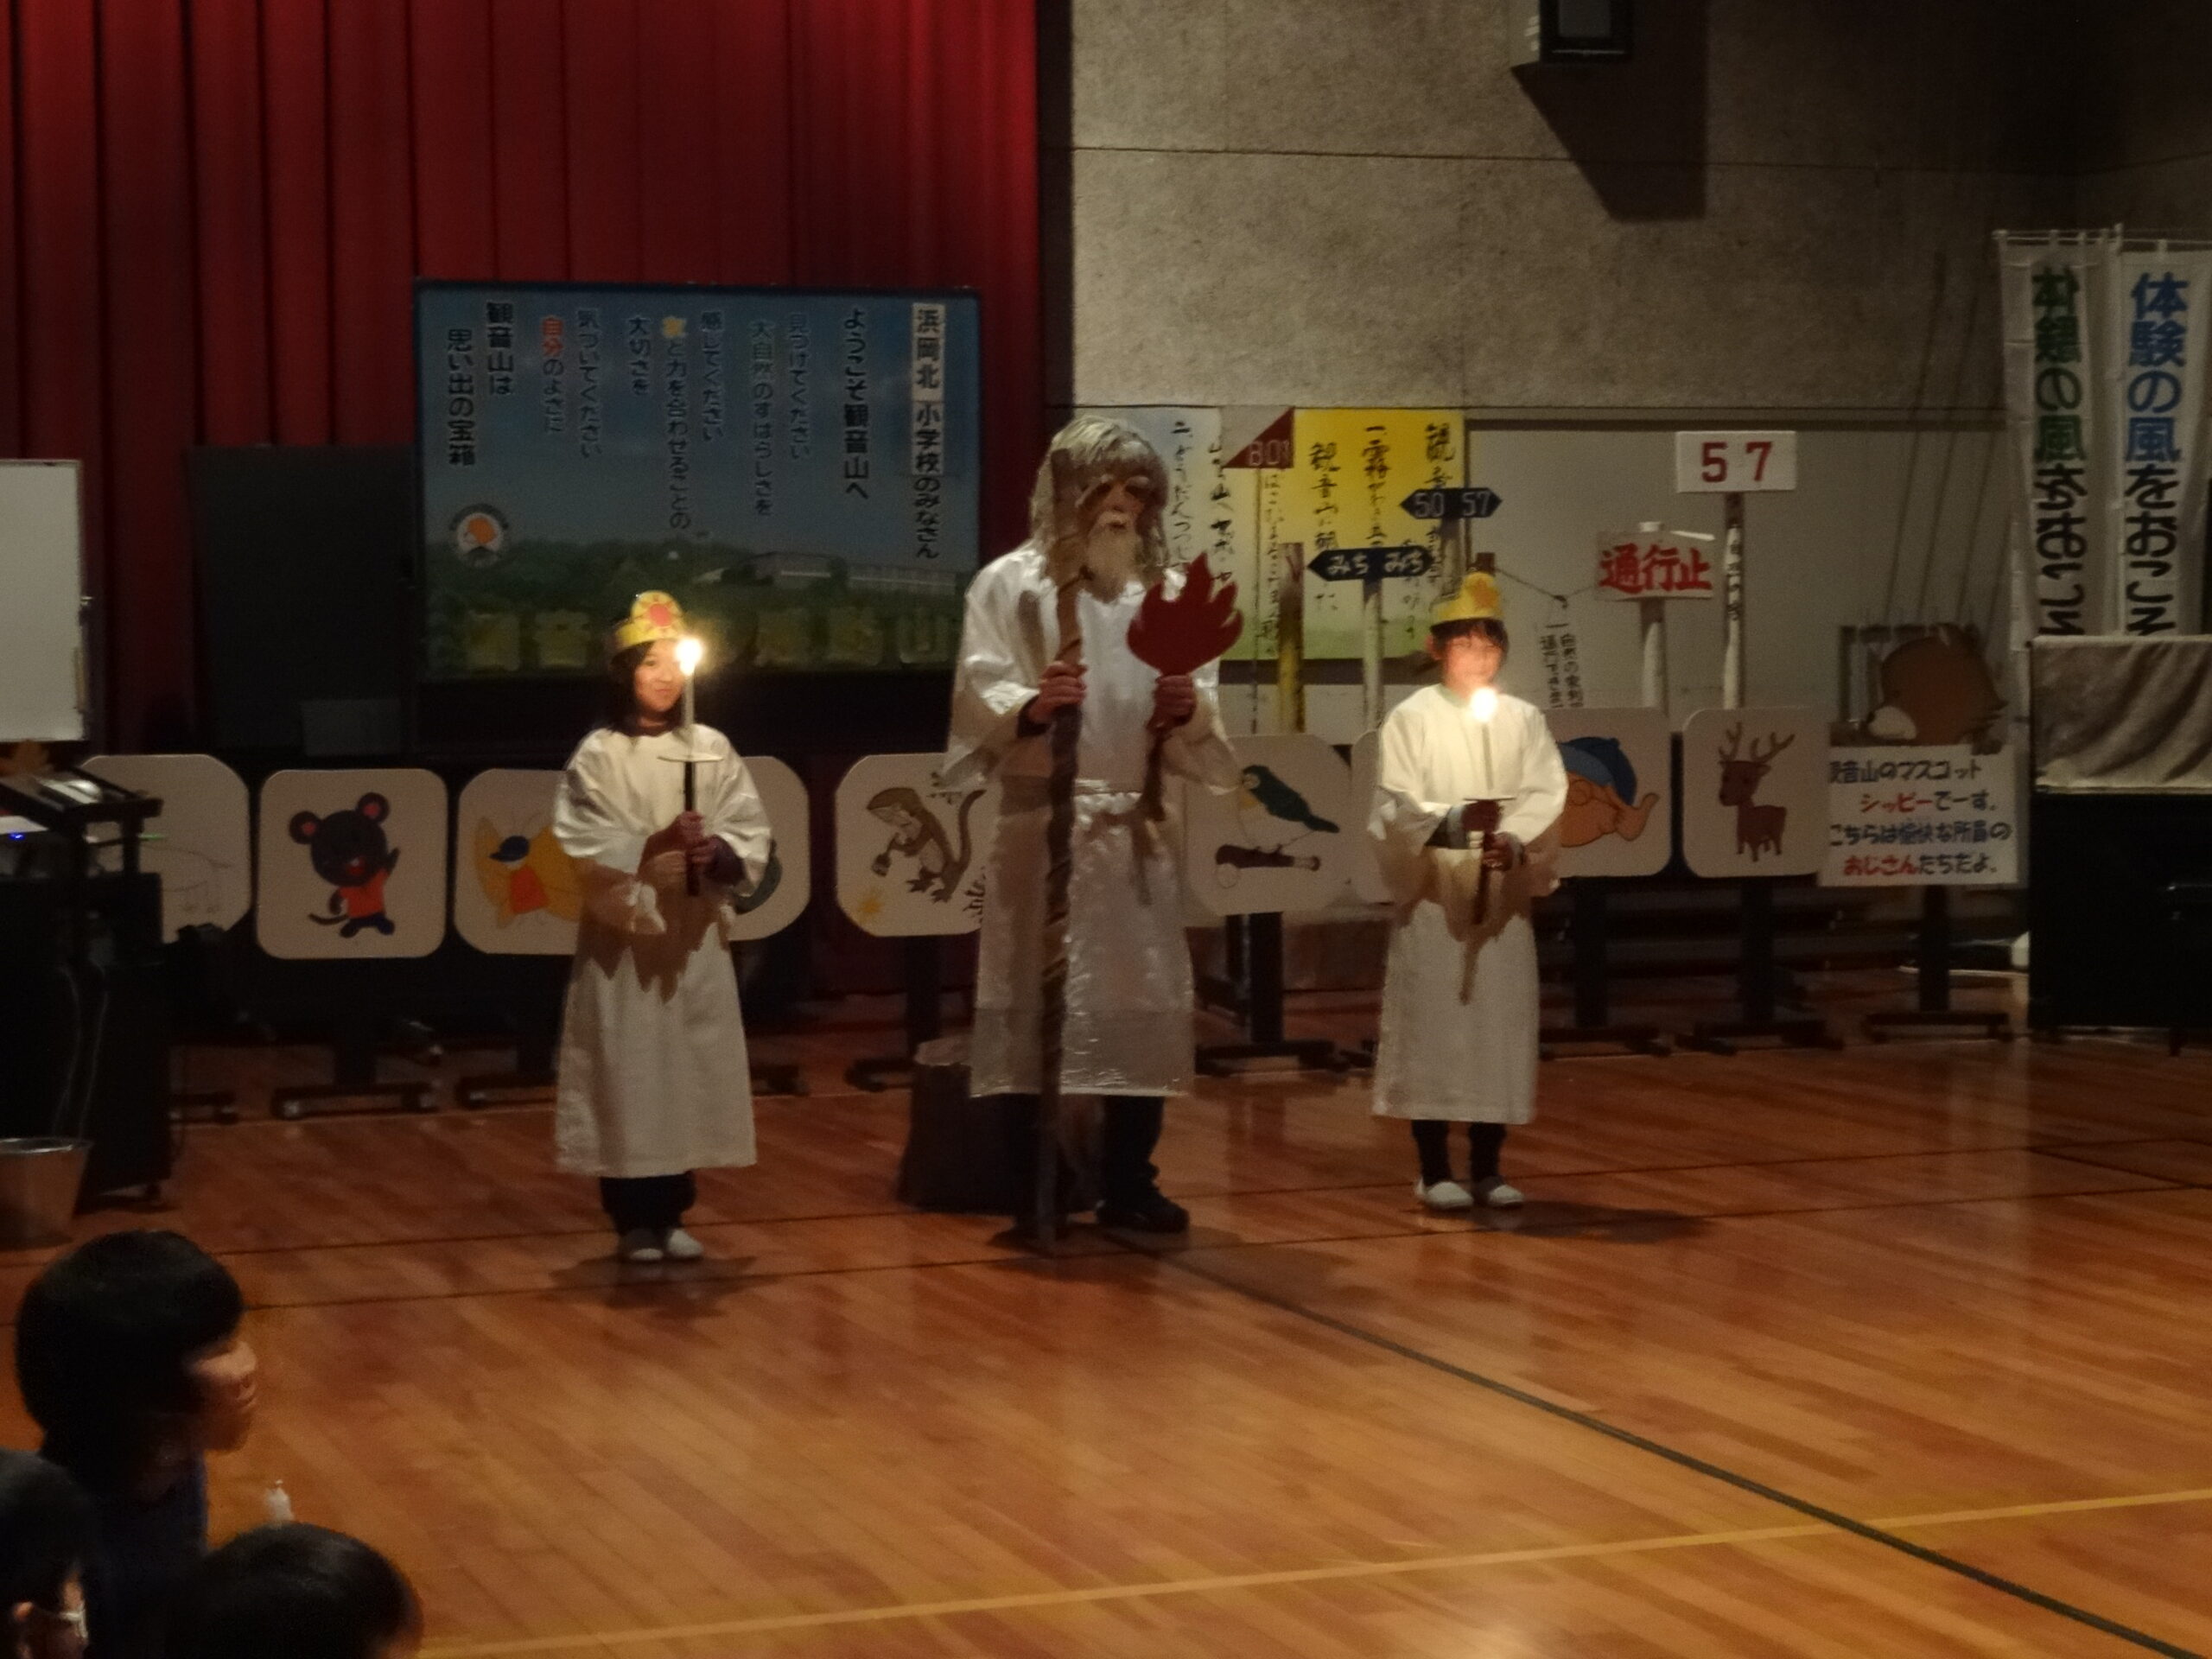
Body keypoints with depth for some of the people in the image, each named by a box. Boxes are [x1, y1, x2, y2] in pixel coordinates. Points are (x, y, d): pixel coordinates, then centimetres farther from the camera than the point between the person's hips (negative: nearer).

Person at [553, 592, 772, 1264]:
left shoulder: (712, 749, 6)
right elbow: (586, 853, -10)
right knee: (629, 1072, -2)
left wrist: (719, 852, -16)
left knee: (691, 1070, 6)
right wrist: (652, 846, -22)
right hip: (624, 936, -3)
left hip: (695, 936, 3)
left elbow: (753, 838, 3)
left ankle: (670, 1214, 17)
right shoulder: (598, 756, -3)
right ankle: (633, 1221, 8)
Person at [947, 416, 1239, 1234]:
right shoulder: (1011, 583, -1)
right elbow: (980, 693, -8)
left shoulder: (1168, 588, 10)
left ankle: (1129, 1182, 15)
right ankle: (1035, 1190, 2)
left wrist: (1186, 708, -12)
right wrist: (1031, 707, -27)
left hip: (1139, 826, 4)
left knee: (1144, 1001, 5)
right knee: (1039, 999, -5)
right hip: (1044, 819, -4)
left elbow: (1200, 718, 10)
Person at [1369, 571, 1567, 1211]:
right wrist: (1446, 824, -28)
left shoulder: (1525, 720, 10)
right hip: (1432, 894, -3)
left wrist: (1517, 843, -21)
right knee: (1432, 1021, -3)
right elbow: (1395, 805, -9)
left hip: (1503, 895, 3)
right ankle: (1435, 1169, 4)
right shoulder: (1412, 718, -1)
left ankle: (1487, 1167, 13)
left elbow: (1545, 798, -1)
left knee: (1502, 1022, 4)